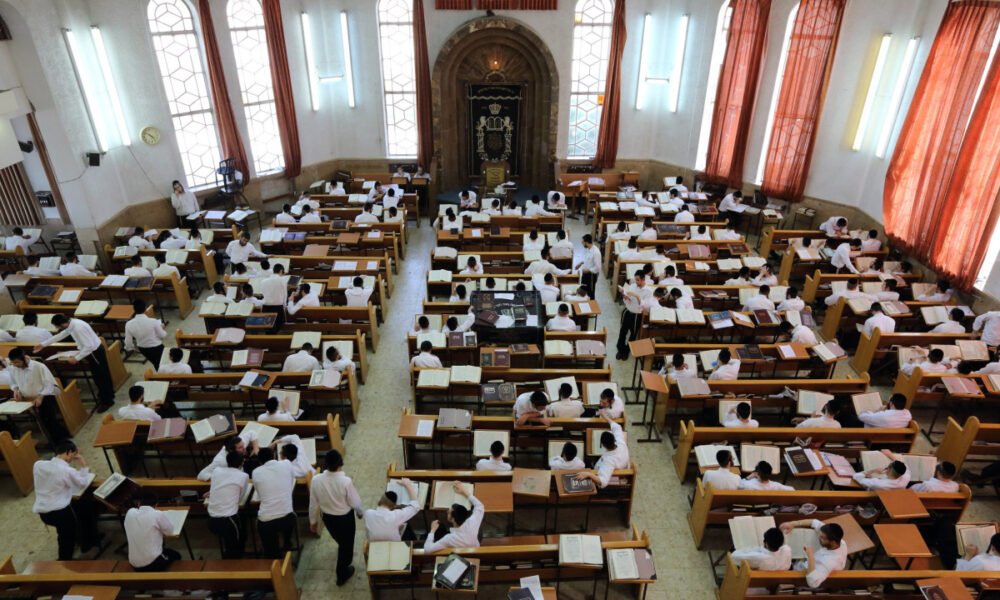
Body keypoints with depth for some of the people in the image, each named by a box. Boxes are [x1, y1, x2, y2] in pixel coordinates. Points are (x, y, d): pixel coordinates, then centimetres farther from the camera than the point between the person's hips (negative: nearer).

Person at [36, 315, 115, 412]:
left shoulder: (78, 328, -32)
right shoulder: (71, 324, -3)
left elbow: (89, 346, -31)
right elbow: (60, 335, 17)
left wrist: (76, 358, -23)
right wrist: (43, 344, 23)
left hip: (96, 352, -9)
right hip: (92, 351, 9)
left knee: (102, 376, 3)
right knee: (98, 376, 21)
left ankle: (107, 401, 16)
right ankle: (104, 396, 37)